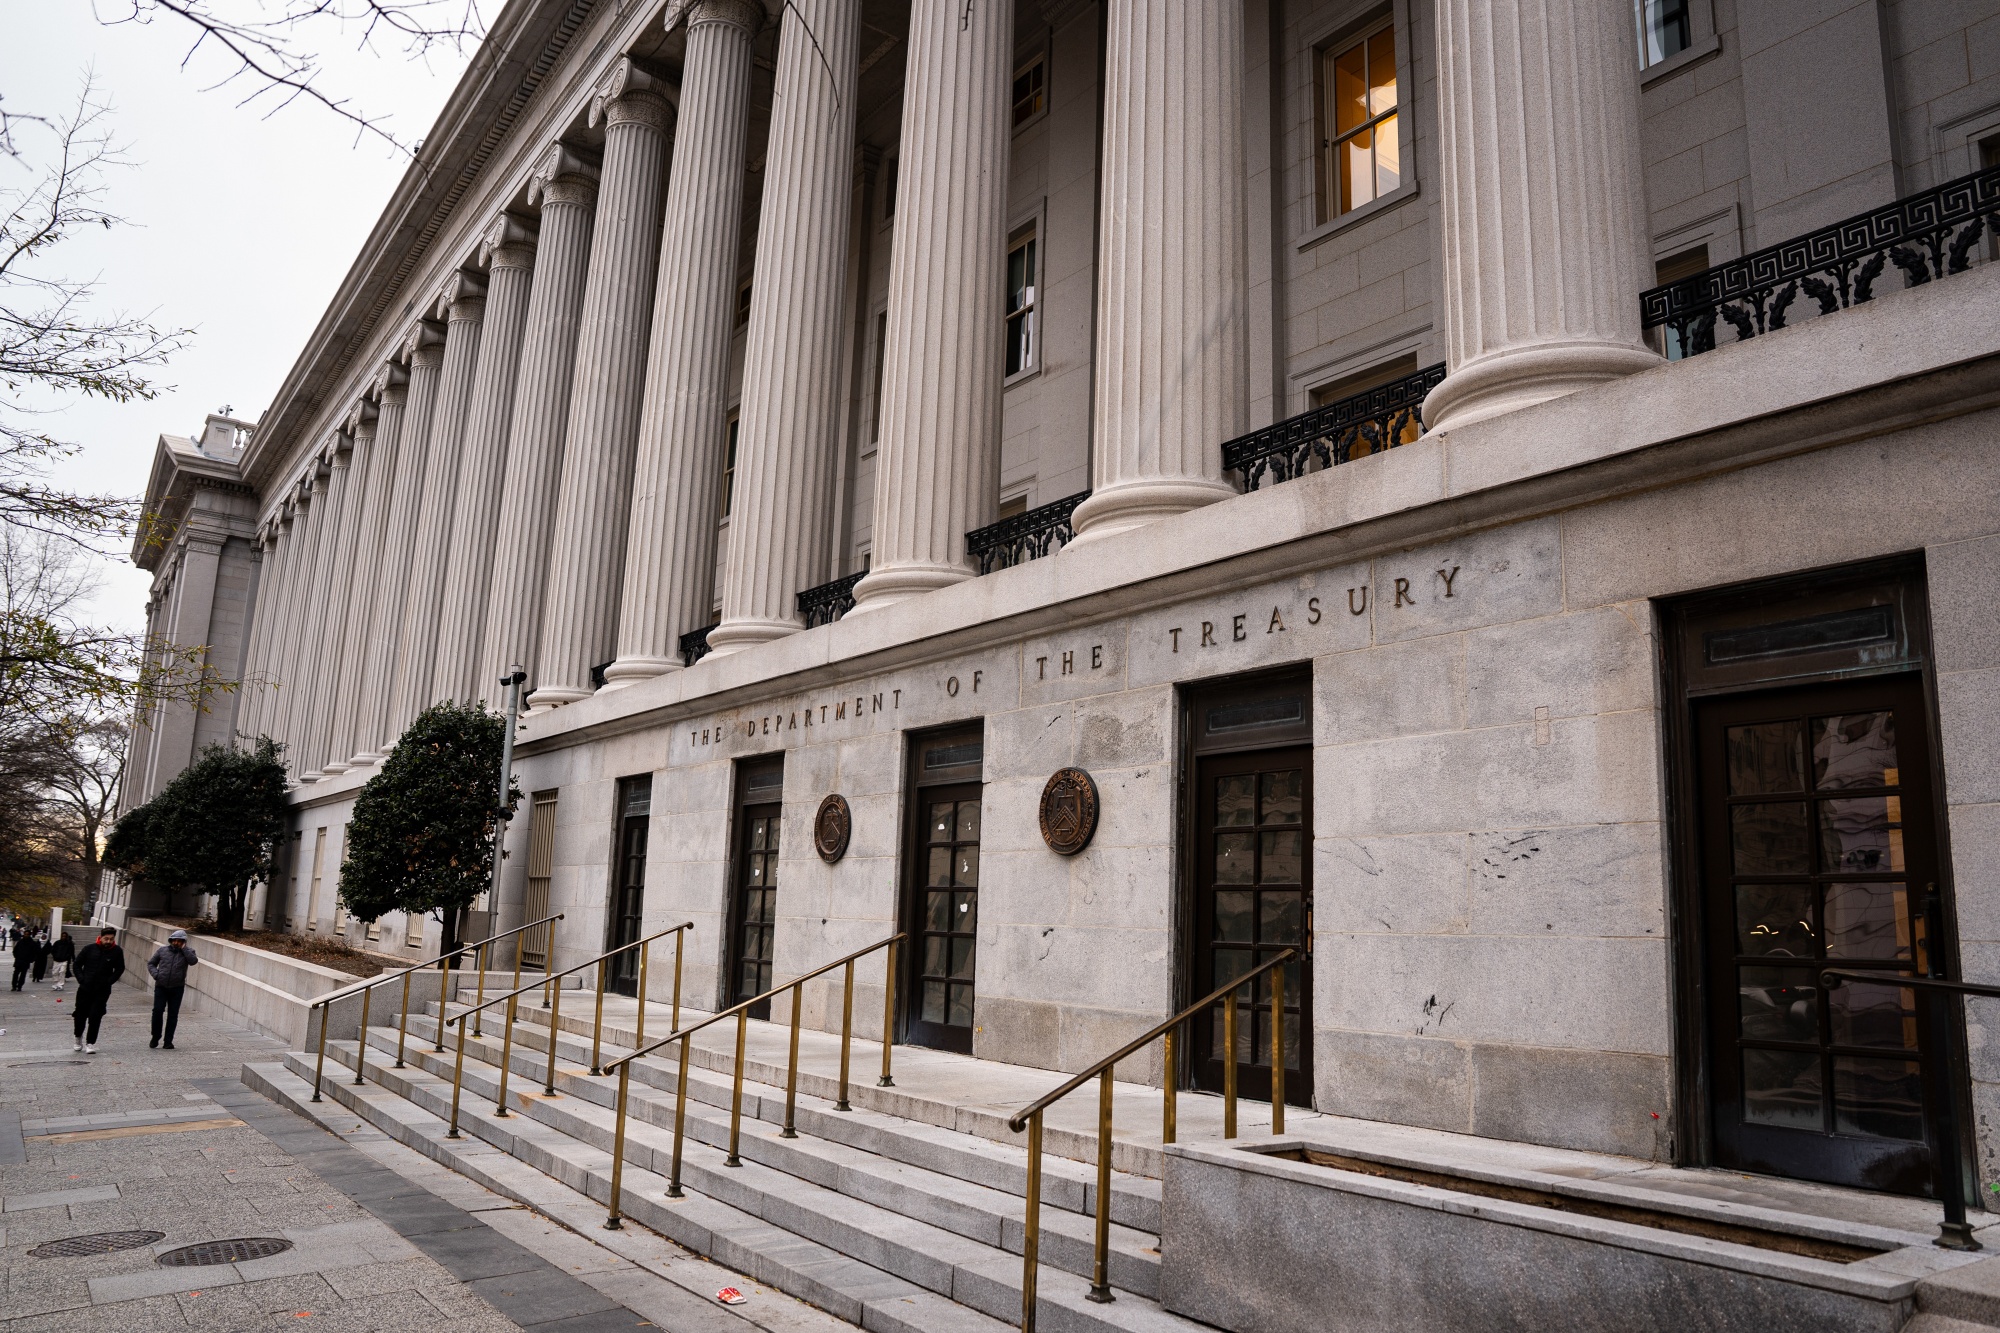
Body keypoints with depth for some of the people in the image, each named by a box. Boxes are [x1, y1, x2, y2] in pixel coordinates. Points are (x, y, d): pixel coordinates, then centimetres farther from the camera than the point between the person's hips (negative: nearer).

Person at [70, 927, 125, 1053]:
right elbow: (77, 964, 6)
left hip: (102, 991, -1)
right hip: (85, 989, 1)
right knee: (80, 1014, 12)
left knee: (95, 1017, -6)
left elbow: (119, 969, 5)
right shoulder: (89, 949, -4)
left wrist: (108, 982, -5)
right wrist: (81, 979, -5)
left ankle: (90, 1043, 2)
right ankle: (79, 1037, 36)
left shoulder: (117, 952, -4)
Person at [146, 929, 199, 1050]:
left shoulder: (187, 952, 3)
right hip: (161, 986, 1)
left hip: (177, 989, -1)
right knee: (157, 1011, -7)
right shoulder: (162, 950, 6)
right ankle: (155, 1037, 12)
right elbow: (151, 963, 12)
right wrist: (155, 974, -6)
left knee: (173, 1015, 2)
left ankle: (168, 1041, 9)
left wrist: (184, 948, -12)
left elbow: (193, 961, -17)